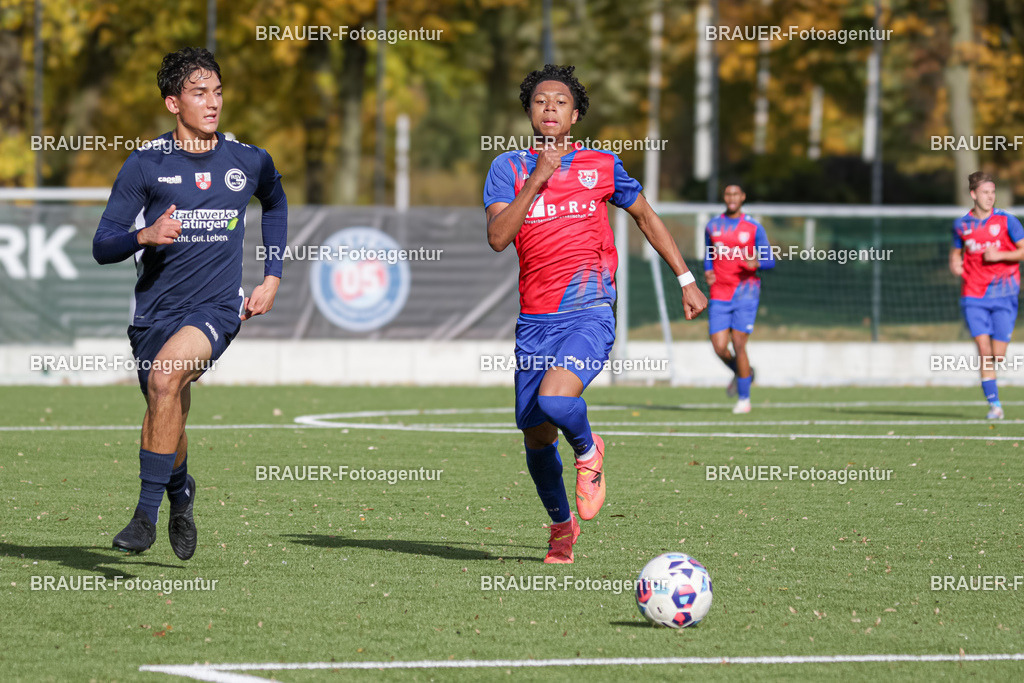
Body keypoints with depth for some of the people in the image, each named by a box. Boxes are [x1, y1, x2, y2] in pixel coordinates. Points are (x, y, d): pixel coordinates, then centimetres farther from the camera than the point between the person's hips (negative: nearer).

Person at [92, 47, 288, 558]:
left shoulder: (249, 162, 1)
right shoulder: (145, 164, -4)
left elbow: (275, 204, 26)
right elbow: (102, 247, -3)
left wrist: (272, 277, 18)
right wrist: (143, 236, -24)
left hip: (218, 307, -2)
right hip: (156, 309, 2)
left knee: (166, 373, -30)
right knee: (167, 419, 11)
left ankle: (147, 512, -25)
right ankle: (180, 496, 46)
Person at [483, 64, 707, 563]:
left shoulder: (602, 166, 5)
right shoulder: (509, 168, 4)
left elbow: (646, 217, 20)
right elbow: (498, 237, -10)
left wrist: (686, 280, 20)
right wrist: (538, 178, -17)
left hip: (589, 311, -2)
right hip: (535, 320, 2)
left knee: (555, 399, -28)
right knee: (536, 437, 6)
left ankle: (588, 451, 6)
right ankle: (561, 524, 32)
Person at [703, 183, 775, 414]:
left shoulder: (754, 228, 1)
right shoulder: (712, 226, 10)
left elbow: (770, 261, 2)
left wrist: (756, 263, -21)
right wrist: (708, 272, -1)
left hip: (745, 292, -3)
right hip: (720, 294, 3)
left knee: (738, 344, -10)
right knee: (719, 347, -6)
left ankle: (744, 398, 2)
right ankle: (742, 373, 27)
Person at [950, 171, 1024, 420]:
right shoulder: (961, 225, 6)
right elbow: (956, 251, 21)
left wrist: (1000, 255, -16)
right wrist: (954, 263, -1)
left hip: (1003, 294, -1)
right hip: (974, 296, 1)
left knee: (998, 355, -4)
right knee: (984, 350, -12)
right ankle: (994, 404, -5)